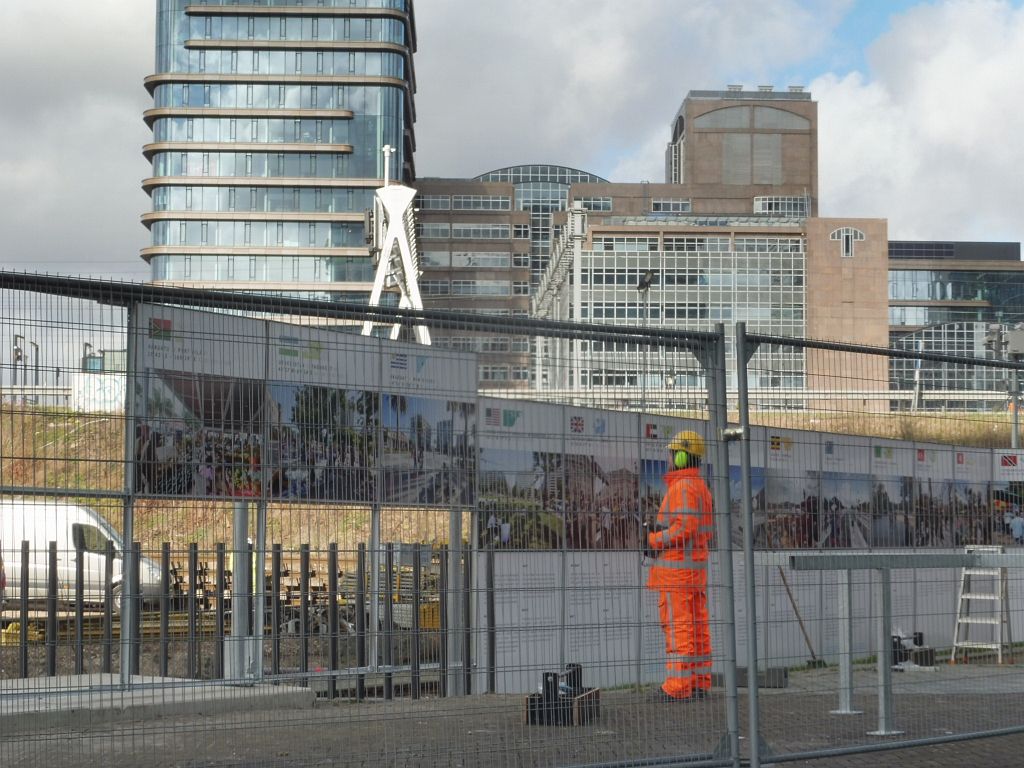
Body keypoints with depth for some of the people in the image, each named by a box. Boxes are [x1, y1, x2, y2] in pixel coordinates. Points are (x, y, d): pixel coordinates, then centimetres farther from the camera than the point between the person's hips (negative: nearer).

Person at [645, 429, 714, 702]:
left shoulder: (682, 487, -14)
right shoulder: (701, 486, 18)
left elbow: (685, 527, -23)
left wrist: (653, 540, -12)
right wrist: (659, 533, 15)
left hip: (677, 566, -10)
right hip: (697, 564, 10)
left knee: (677, 626, -9)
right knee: (697, 626, 10)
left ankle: (678, 687, -9)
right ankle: (700, 682, 12)